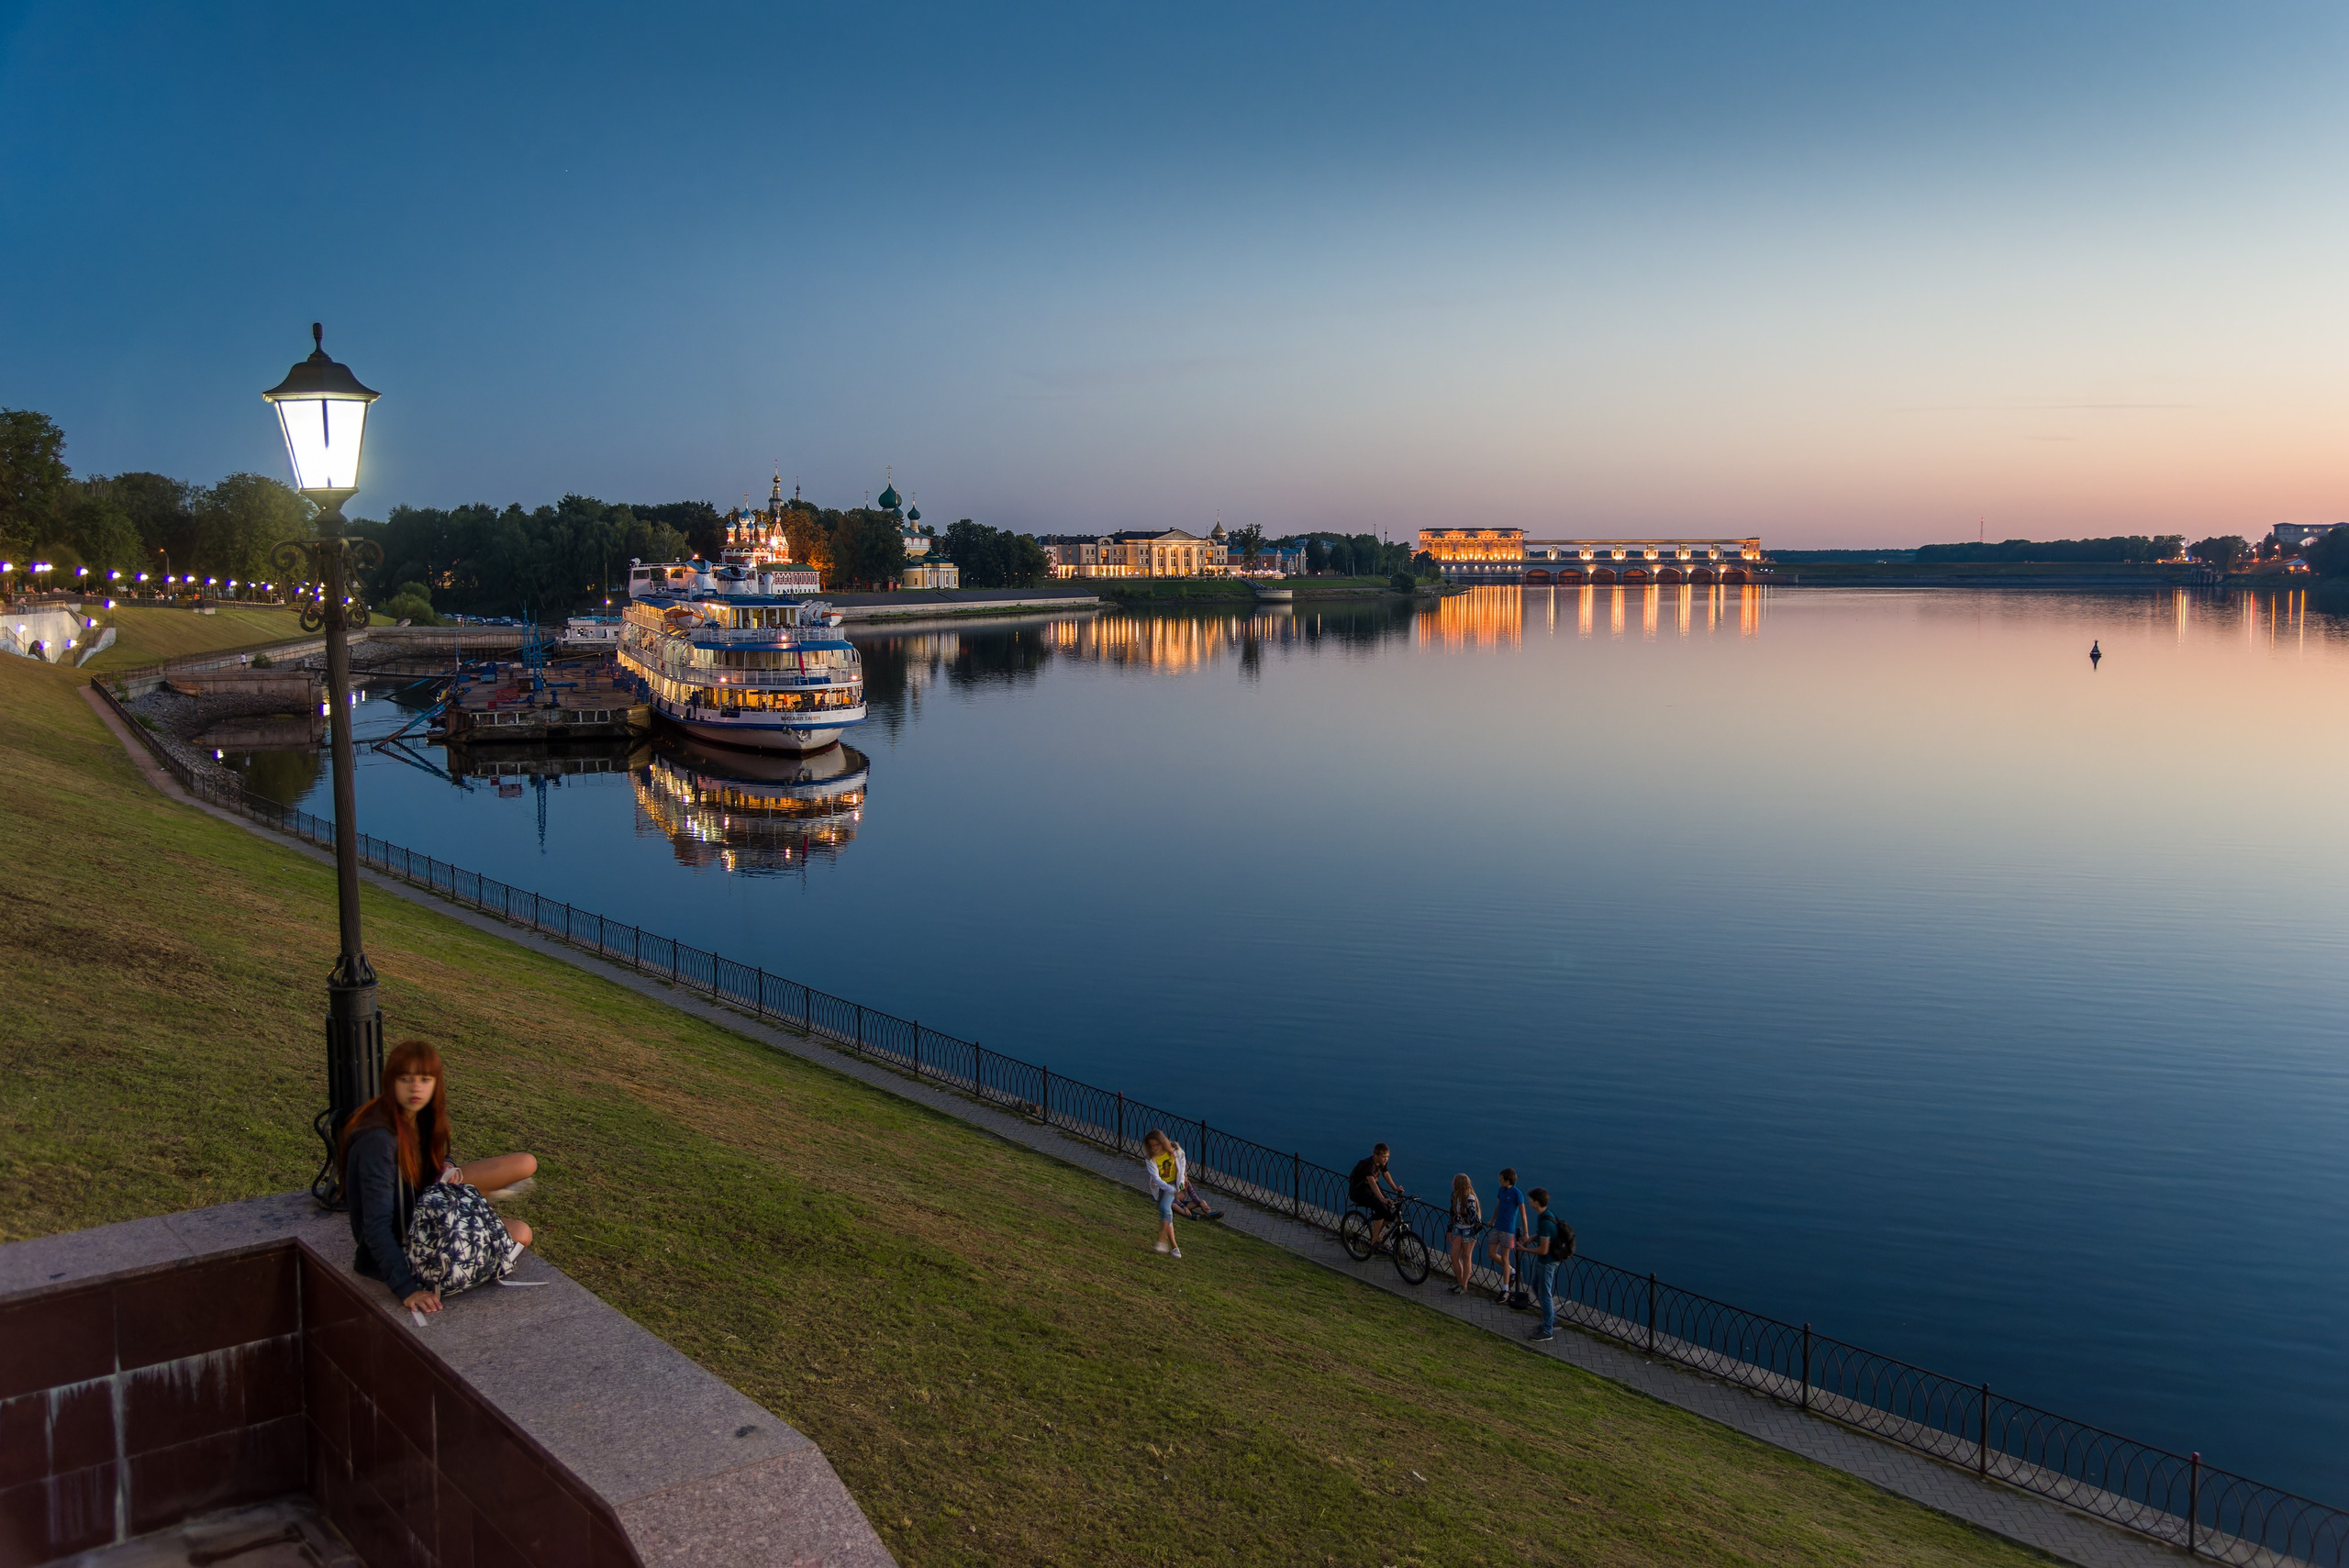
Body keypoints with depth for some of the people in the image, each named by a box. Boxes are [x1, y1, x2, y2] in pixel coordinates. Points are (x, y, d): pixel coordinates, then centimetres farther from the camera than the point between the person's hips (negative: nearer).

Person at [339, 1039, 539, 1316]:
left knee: (527, 1164, -3)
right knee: (519, 1234, -17)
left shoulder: (418, 1116, -8)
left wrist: (446, 1171, -10)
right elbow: (377, 1224, -36)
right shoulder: (378, 1139, -33)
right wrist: (406, 1289, -42)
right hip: (399, 1237, -8)